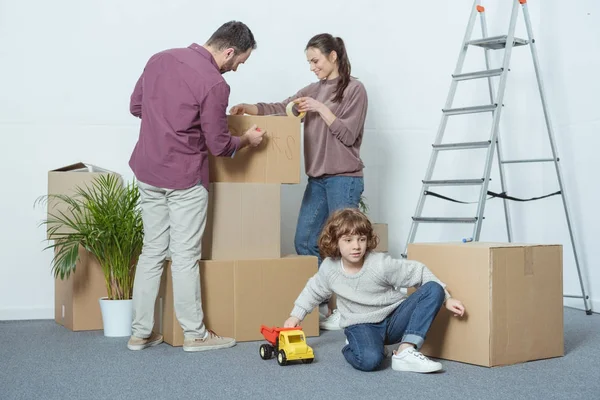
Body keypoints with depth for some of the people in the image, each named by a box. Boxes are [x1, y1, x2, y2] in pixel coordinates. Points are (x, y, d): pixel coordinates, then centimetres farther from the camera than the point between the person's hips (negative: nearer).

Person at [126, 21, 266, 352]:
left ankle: (141, 333, 17)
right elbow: (220, 146, -11)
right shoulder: (214, 84, -17)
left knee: (152, 251, 13)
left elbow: (136, 106, 14)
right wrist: (247, 139, 7)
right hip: (184, 179, -6)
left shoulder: (160, 58, 4)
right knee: (185, 257, 2)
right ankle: (194, 334, 14)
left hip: (147, 172, 7)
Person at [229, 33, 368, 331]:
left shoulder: (354, 90, -3)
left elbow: (348, 134, -10)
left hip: (344, 179, -7)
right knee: (304, 243, 5)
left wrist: (321, 108, -15)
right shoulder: (313, 90, 15)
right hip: (317, 179, 7)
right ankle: (321, 305, 15)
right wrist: (247, 108, -6)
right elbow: (279, 109, 8)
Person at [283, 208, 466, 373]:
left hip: (394, 319, 1)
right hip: (362, 325, -1)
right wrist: (296, 316, 15)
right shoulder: (329, 268, -9)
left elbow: (418, 272, -8)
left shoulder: (381, 264, -18)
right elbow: (313, 290, 14)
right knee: (369, 360, -38)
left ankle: (405, 352, -26)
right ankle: (353, 345, 3)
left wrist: (446, 298, -8)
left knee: (433, 290, -23)